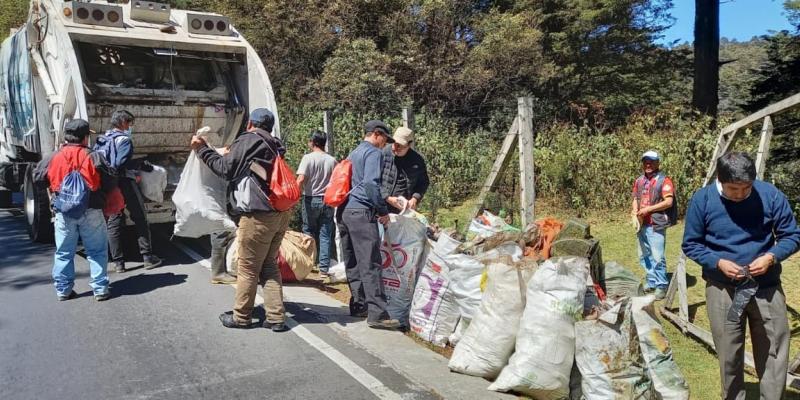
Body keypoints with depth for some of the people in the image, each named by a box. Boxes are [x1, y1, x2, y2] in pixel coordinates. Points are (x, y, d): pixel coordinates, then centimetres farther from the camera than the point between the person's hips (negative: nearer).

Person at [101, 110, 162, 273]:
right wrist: (141, 164, -13)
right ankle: (148, 257, 7)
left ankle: (118, 262, 8)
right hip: (125, 183, -7)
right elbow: (121, 163, -23)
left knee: (114, 222, 8)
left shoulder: (102, 140, 13)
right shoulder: (124, 140, -11)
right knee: (140, 218, 4)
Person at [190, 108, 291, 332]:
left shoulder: (248, 140, -4)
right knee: (269, 265, 14)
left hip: (259, 215, -8)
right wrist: (231, 153, 33)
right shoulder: (273, 145, 17)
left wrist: (202, 149, 5)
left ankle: (241, 317, 16)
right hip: (281, 213, 8)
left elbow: (226, 169, -5)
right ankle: (276, 318, 13)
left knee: (248, 268, 4)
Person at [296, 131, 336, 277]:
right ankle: (324, 268, 4)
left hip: (311, 199, -3)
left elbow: (301, 179, -17)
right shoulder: (332, 160, 4)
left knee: (309, 232, 11)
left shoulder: (308, 158, -7)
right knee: (325, 235, 5)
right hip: (328, 200, 3)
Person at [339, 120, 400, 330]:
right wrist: (382, 211, -10)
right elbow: (371, 183, -16)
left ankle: (358, 305, 18)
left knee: (352, 263, 12)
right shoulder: (374, 153, -3)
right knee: (370, 263, -12)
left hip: (343, 211, 9)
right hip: (361, 212, -9)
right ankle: (377, 314, -15)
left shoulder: (353, 153, 24)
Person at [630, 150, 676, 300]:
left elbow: (669, 202, -14)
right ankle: (651, 282, 27)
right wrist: (634, 210, 0)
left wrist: (648, 209, -17)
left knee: (657, 257, -6)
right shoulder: (639, 181, 13)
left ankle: (661, 285, 5)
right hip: (641, 224, 7)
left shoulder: (664, 180, -8)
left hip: (656, 225, -7)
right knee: (644, 256, 14)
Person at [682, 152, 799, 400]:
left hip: (766, 286, 1)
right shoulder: (702, 200, -9)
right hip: (722, 289, -1)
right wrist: (718, 262, -17)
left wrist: (772, 257, -17)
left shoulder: (770, 194, -8)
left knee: (773, 354, 9)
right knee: (729, 356, 9)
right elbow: (691, 244, 0)